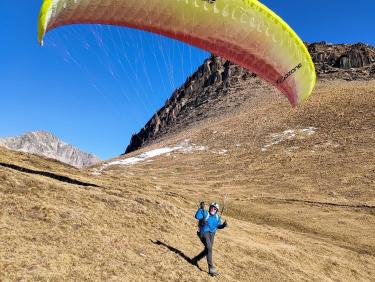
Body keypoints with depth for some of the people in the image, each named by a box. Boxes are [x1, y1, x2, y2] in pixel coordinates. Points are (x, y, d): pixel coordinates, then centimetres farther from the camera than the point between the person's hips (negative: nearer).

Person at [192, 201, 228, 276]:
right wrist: (201, 208, -32)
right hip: (204, 233, -6)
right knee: (209, 248, -22)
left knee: (207, 250, 9)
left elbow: (218, 226, 15)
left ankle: (195, 260, 34)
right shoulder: (205, 213, -10)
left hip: (211, 234, 6)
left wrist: (224, 225, -5)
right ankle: (211, 269, -20)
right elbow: (197, 216, -24)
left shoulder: (217, 217, 7)